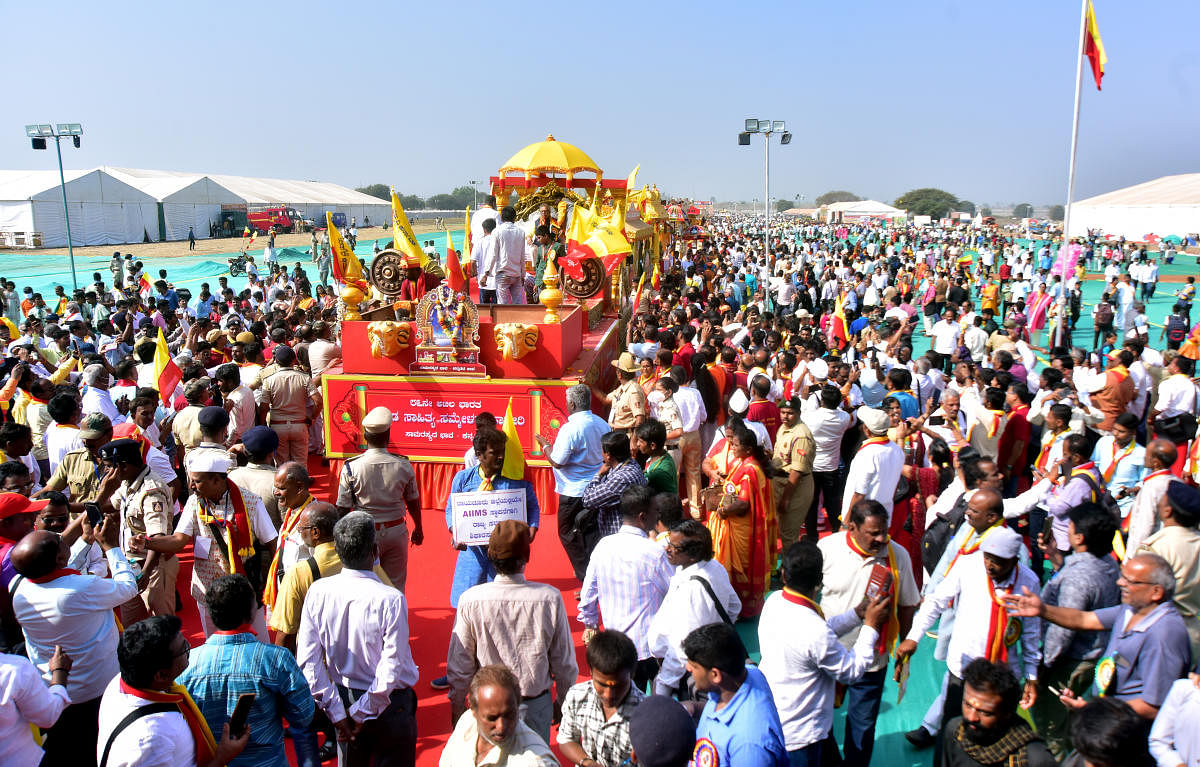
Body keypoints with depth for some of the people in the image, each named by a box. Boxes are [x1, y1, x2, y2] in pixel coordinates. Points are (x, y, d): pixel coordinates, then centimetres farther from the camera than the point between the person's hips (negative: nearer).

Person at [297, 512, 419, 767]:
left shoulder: (317, 592, -12)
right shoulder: (390, 599, -24)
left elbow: (307, 661, -9)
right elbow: (392, 669, -23)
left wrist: (337, 713, -4)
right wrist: (362, 713, -9)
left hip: (344, 697, 4)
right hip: (390, 705, -4)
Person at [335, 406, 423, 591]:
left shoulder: (351, 468, -13)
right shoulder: (403, 465, -8)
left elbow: (342, 509, -8)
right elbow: (413, 502, 4)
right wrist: (418, 529, 20)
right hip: (396, 531, 1)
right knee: (396, 586, 12)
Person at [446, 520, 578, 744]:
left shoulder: (471, 600, -18)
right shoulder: (550, 598, -18)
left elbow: (459, 667, -7)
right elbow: (565, 664, -7)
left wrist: (457, 709, 10)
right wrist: (563, 703, 10)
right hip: (536, 705, 0)